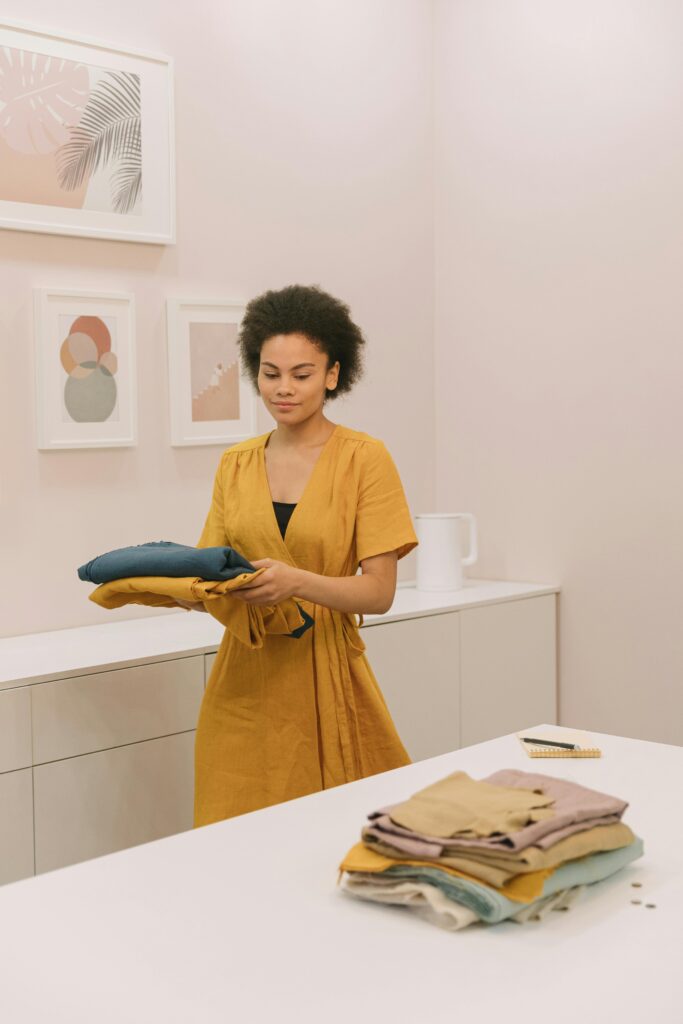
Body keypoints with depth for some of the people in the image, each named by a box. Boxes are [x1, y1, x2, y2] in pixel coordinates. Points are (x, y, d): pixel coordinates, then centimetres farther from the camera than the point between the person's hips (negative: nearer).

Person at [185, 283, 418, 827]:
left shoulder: (364, 457, -5)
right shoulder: (236, 463, 9)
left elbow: (379, 591, -9)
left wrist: (297, 582, -25)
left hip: (325, 678, -3)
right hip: (245, 679, 3)